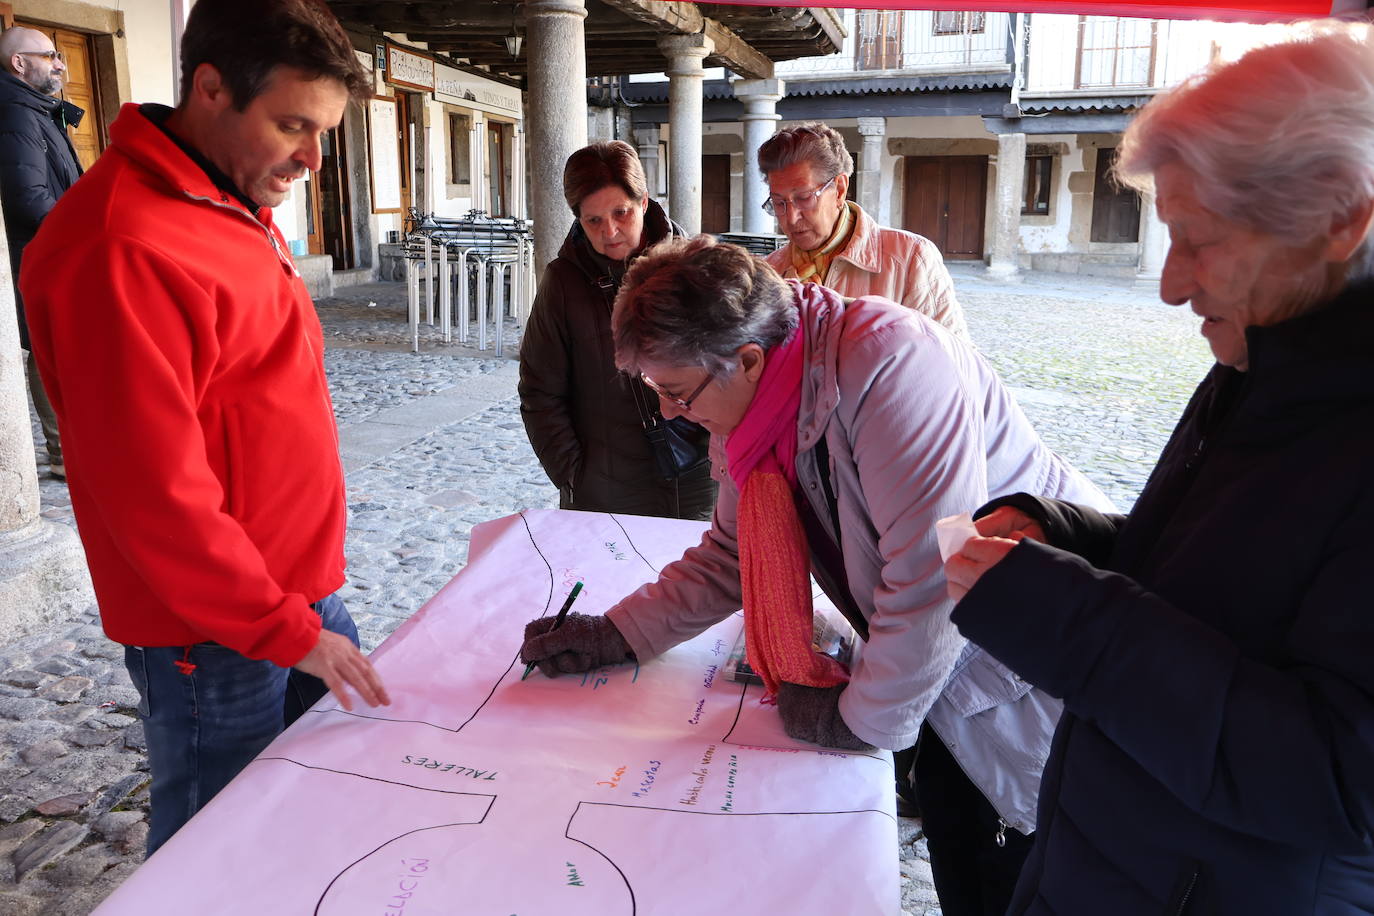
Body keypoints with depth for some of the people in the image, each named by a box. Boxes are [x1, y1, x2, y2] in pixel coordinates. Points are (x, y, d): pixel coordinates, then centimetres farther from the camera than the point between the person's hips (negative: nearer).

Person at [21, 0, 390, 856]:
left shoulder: (239, 208, 8)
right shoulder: (123, 248, -23)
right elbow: (153, 493, -24)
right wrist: (286, 630, -17)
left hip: (302, 595, 8)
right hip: (216, 640, -8)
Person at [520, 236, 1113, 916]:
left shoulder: (890, 363, -31)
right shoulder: (752, 405, -3)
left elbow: (932, 573, -31)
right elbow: (731, 555, 10)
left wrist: (862, 718, -17)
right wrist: (614, 635, 2)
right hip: (945, 676, 7)